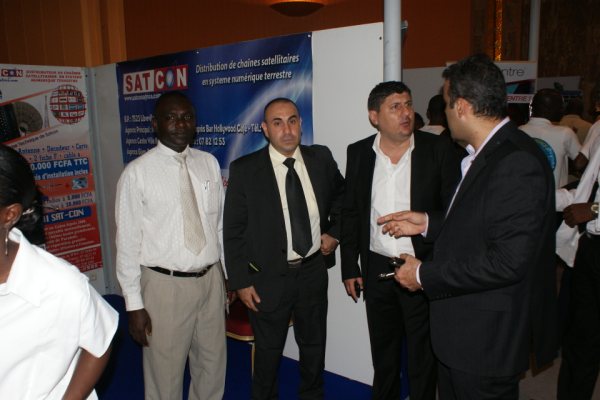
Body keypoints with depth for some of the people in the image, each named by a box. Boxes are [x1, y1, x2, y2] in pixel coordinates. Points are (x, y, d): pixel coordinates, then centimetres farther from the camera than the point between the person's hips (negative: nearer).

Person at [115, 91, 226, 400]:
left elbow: (221, 223, 9)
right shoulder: (137, 173, -10)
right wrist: (134, 304, -7)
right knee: (166, 374, 11)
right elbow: (127, 241, -8)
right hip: (165, 285, -4)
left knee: (213, 366, 18)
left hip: (211, 279, 4)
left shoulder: (210, 163, 3)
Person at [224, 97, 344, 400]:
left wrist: (334, 232, 3)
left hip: (313, 270, 3)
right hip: (269, 276, -3)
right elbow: (233, 231, -8)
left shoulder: (321, 158, -3)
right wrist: (241, 282, -10)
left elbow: (342, 195, 17)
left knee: (314, 344, 21)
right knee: (268, 350, 15)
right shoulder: (244, 170, -12)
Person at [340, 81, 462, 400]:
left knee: (422, 356, 13)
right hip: (376, 269, 3)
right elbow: (350, 213, 6)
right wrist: (349, 266, 6)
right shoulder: (358, 153, 1)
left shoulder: (439, 149, -7)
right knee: (382, 353, 21)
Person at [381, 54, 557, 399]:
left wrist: (424, 275, -20)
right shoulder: (487, 154, 6)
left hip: (486, 340, -9)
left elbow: (507, 260, -28)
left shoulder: (518, 163, -24)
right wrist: (428, 223, 7)